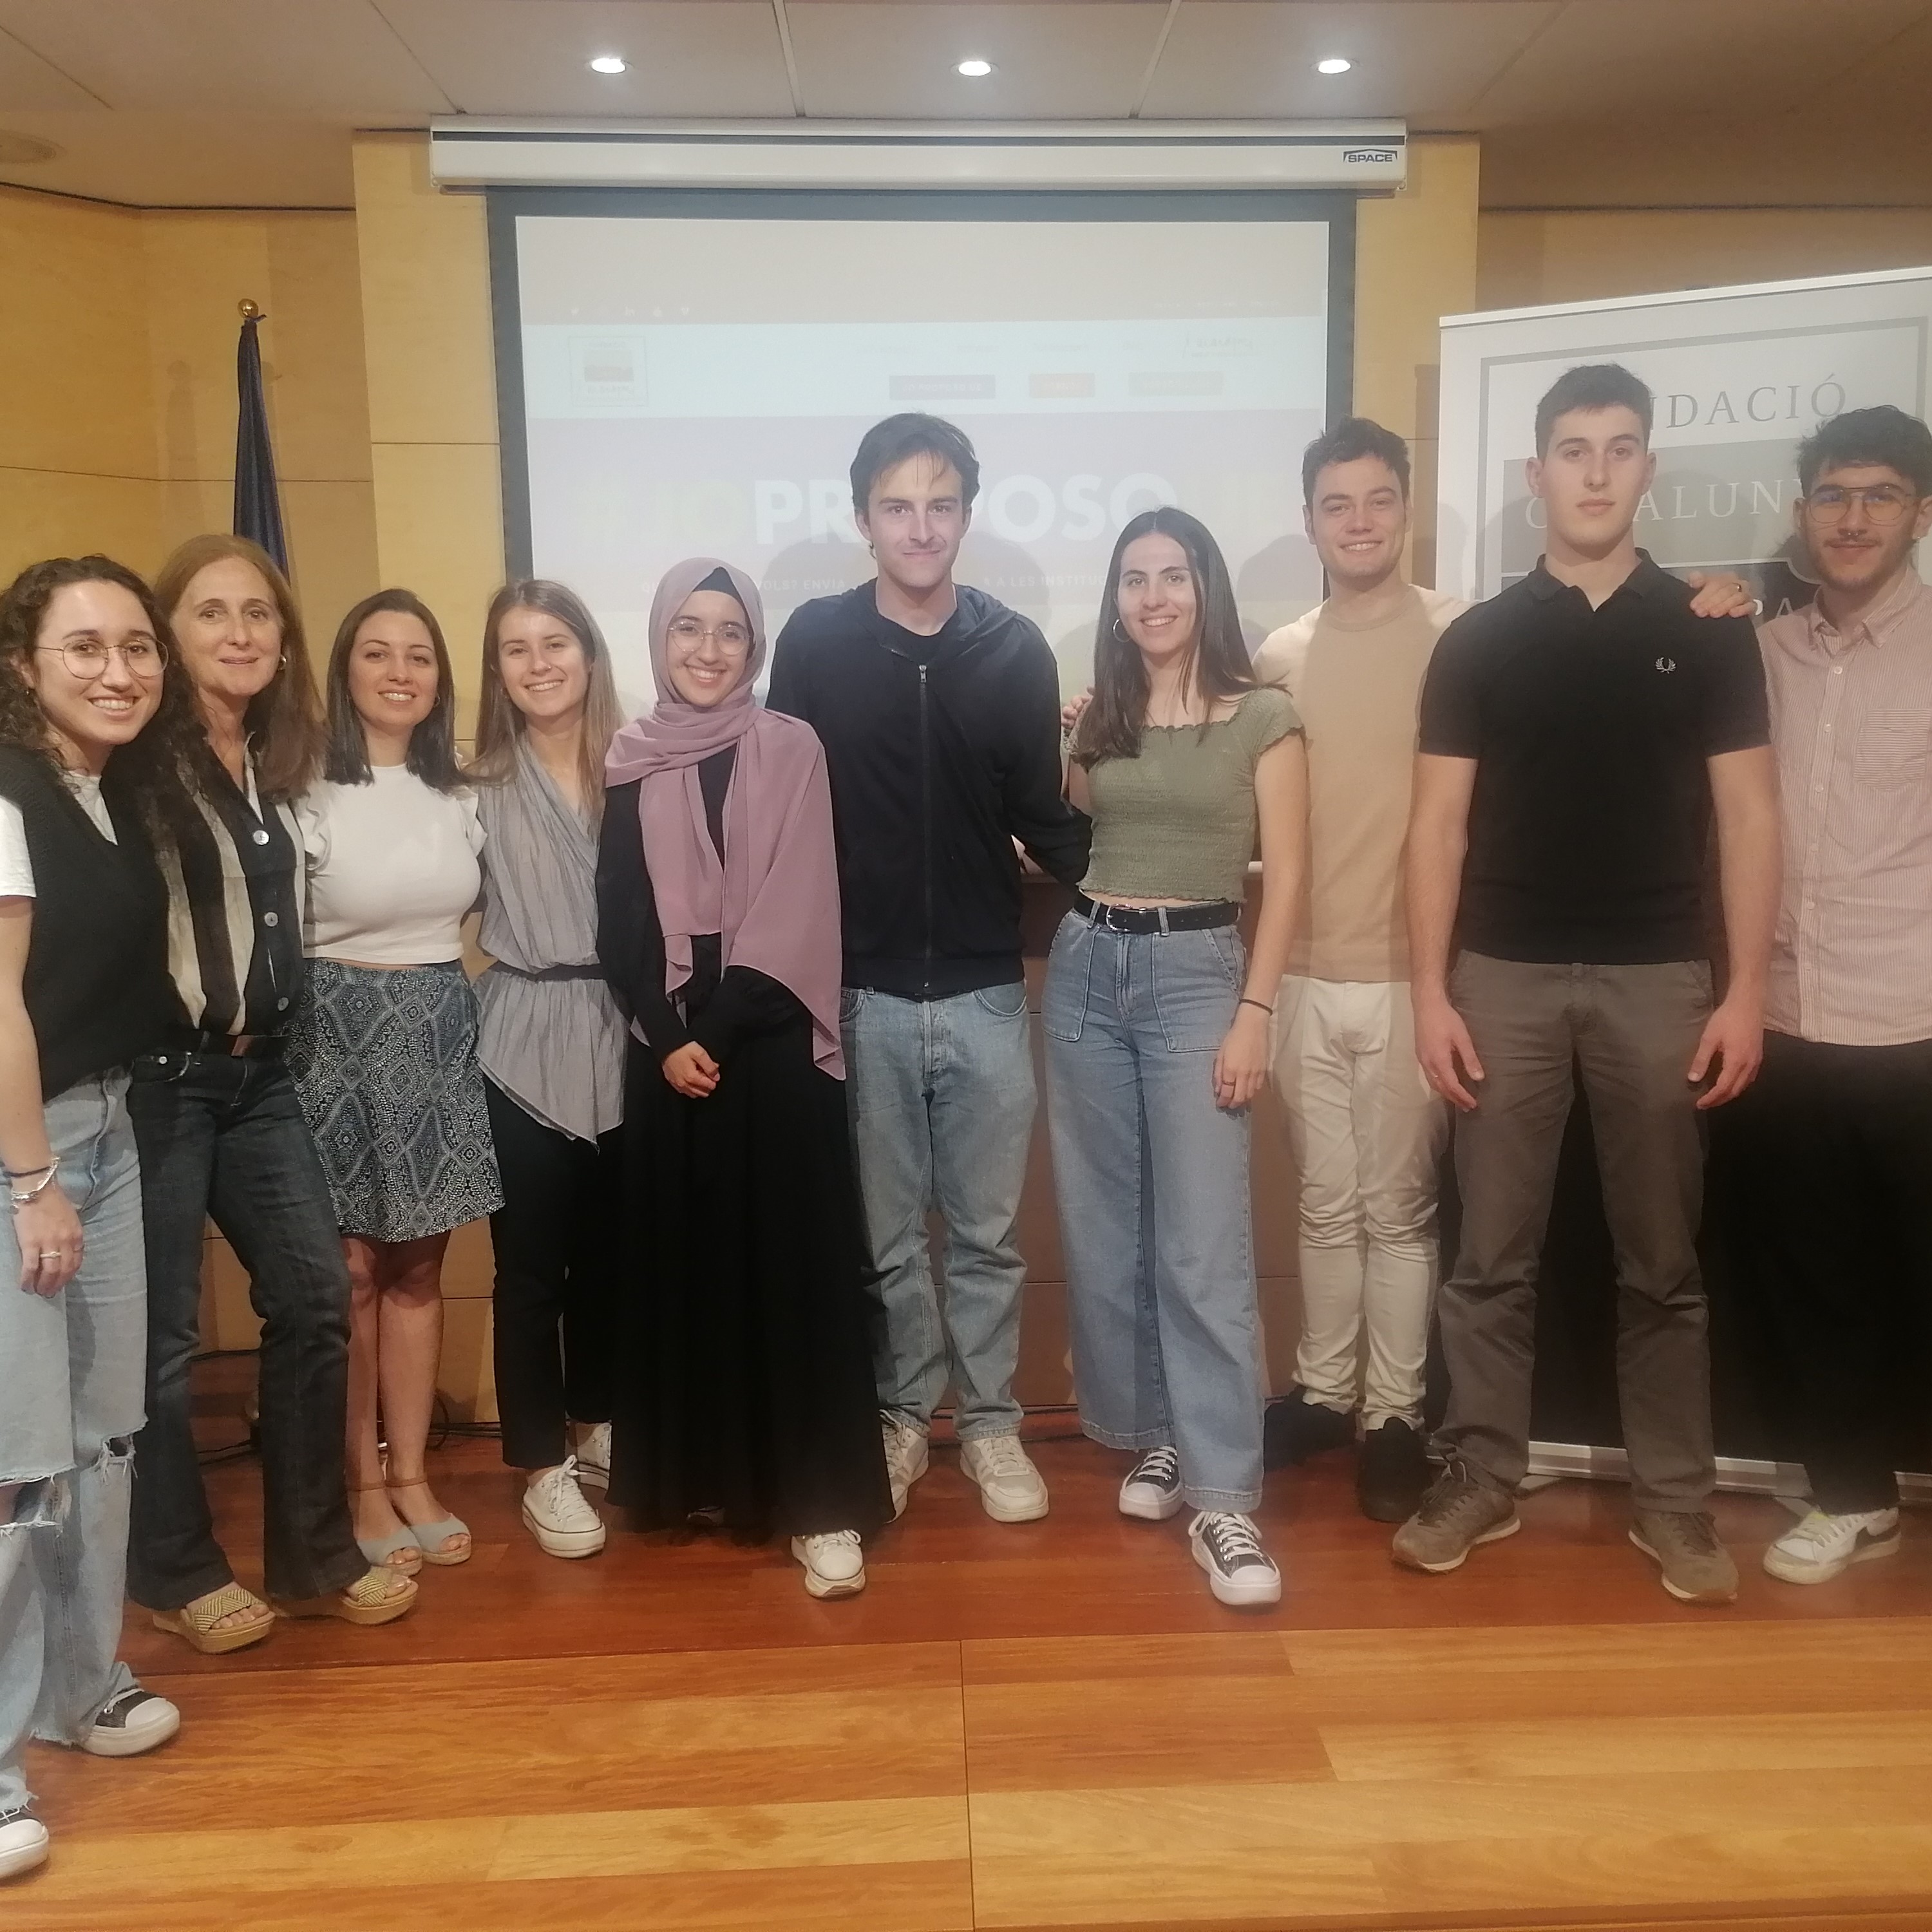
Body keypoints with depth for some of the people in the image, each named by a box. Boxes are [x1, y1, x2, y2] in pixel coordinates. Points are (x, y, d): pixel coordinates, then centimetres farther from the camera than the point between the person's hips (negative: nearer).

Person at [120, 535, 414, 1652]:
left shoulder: (279, 765, 11)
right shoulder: (142, 763, -10)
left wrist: (267, 1026, 11)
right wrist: (188, 1019, -12)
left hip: (259, 1069, 7)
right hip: (160, 1074, -7)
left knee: (317, 1296, 8)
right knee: (165, 1334, 3)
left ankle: (314, 1552, 22)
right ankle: (178, 1572, 21)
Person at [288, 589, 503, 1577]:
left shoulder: (458, 797, 9)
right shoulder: (311, 793, -9)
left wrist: (439, 1003, 8)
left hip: (440, 1031, 5)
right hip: (340, 1032, -5)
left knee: (418, 1267, 10)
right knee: (352, 1271, 3)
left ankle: (411, 1474, 21)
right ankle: (362, 1483, 17)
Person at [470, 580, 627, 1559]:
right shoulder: (481, 785, -2)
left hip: (617, 1033, 2)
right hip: (523, 1041, -2)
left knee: (606, 1248, 15)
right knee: (530, 1262, 5)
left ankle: (593, 1426, 34)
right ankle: (542, 1466, 19)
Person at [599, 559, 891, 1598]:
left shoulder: (791, 752, 1)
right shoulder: (634, 763, 9)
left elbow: (798, 917, -7)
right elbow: (618, 925, 4)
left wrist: (719, 1026, -13)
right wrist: (667, 1036, -9)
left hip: (775, 1045, -3)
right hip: (666, 1048, 3)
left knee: (795, 1264, -2)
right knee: (684, 1261, 8)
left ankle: (821, 1502, 3)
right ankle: (700, 1475, 23)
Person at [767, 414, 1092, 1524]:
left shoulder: (1016, 648, 0)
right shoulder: (816, 642, -3)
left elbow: (1038, 813, 3)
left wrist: (1096, 858, -16)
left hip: (987, 992, 1)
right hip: (864, 993, 0)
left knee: (988, 1230, 11)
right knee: (887, 1232, 13)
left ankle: (992, 1422, 28)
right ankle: (904, 1412, 31)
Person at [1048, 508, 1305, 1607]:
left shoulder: (1264, 719, -1)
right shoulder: (1098, 717, 11)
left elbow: (1284, 881, -5)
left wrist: (1254, 1014, -12)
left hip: (1195, 971, -4)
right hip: (1085, 966, 5)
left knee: (1204, 1243, -9)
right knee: (1104, 1230, 8)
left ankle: (1224, 1497, -3)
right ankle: (1153, 1436, 24)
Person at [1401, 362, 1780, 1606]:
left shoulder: (1708, 632, 4)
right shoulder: (1480, 642, 3)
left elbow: (1749, 817, 2)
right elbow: (1440, 824, 2)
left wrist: (1746, 991, -6)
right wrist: (1431, 992, -5)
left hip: (1657, 980, 0)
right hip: (1507, 978, 0)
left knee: (1663, 1262, 9)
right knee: (1493, 1256, 6)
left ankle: (1674, 1502, 21)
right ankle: (1483, 1481, 20)